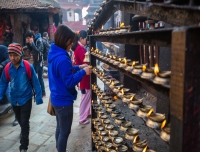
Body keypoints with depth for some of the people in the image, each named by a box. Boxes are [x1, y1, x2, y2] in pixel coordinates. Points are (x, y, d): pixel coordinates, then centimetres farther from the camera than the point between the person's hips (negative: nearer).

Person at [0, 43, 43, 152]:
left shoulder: (28, 67, -17)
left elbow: (35, 83, -12)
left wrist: (38, 97, -12)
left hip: (26, 99, -4)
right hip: (14, 100, 4)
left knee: (25, 123, 1)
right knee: (20, 120, 25)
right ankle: (23, 131, 55)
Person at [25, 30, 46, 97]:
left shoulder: (39, 41, -16)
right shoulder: (33, 41, 7)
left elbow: (37, 50, -26)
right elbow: (31, 50, 13)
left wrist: (32, 43, -25)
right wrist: (28, 43, 0)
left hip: (39, 61, -8)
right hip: (35, 61, 8)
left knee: (40, 78, -2)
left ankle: (43, 93, 10)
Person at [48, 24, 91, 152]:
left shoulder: (54, 53, 3)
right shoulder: (62, 58, -27)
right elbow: (69, 82, -25)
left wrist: (78, 67, 7)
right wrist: (83, 72, -16)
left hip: (57, 98, 10)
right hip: (64, 100, -10)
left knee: (60, 128, 24)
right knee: (65, 131, 7)